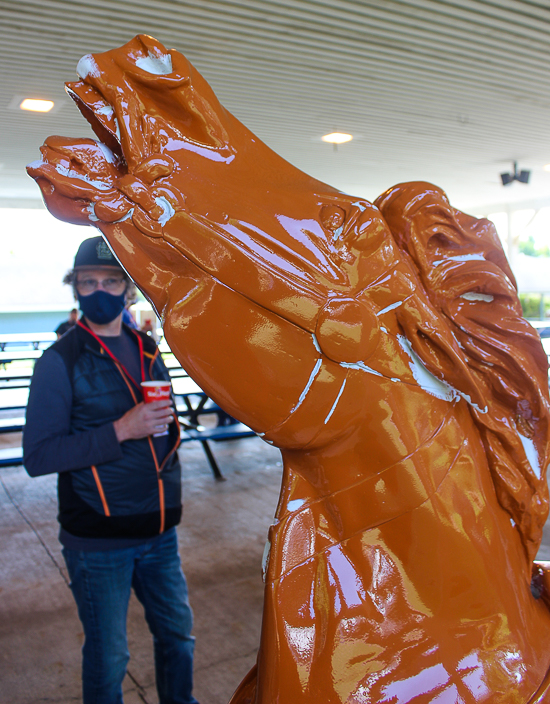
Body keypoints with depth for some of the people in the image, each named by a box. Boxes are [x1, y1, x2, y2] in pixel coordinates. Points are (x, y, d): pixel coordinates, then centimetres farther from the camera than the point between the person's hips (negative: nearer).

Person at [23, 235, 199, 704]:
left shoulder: (148, 350, 7)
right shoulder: (61, 360, -10)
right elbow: (38, 457, -18)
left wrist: (168, 424, 4)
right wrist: (120, 431, -24)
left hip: (159, 532, 6)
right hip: (98, 540, -5)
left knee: (178, 635, 18)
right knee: (108, 655, 9)